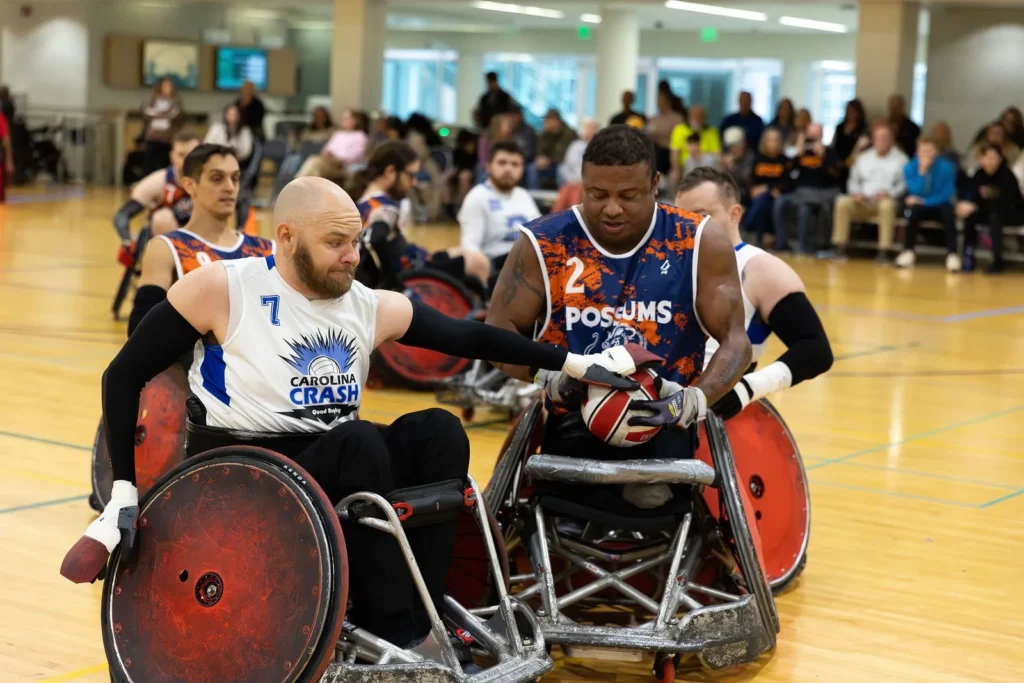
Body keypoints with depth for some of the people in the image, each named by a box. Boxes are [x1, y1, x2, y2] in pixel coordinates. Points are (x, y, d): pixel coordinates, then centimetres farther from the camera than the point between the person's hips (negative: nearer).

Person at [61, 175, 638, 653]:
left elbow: (472, 337, 12)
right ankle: (393, 638, -23)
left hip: (334, 469, 5)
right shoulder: (221, 290, -9)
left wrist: (572, 363, 6)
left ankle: (420, 624, -16)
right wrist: (124, 491, -9)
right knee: (358, 442, -30)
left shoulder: (374, 309, 4)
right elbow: (124, 375, -4)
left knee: (438, 432, -18)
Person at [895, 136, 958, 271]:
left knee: (948, 212, -35)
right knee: (914, 210, -35)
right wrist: (922, 171, -27)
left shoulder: (945, 167, -11)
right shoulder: (910, 167, -7)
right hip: (920, 206, 0)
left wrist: (923, 201, -17)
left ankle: (952, 254, -35)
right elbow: (916, 192, -17)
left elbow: (947, 194, -12)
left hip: (939, 206, 0)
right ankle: (908, 251, -21)